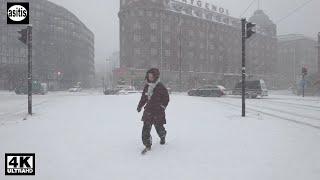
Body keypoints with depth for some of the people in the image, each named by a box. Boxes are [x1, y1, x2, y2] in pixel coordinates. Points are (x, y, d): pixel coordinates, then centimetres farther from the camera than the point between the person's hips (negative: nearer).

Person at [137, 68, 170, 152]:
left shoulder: (161, 87, -8)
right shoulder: (147, 86, 9)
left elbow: (166, 98, -2)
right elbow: (143, 97, 20)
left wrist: (162, 106, -9)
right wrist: (140, 105, 17)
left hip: (158, 111, -4)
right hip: (148, 110, 4)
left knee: (159, 127, 8)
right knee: (146, 127, -6)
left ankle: (163, 137, 42)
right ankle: (147, 145, 5)